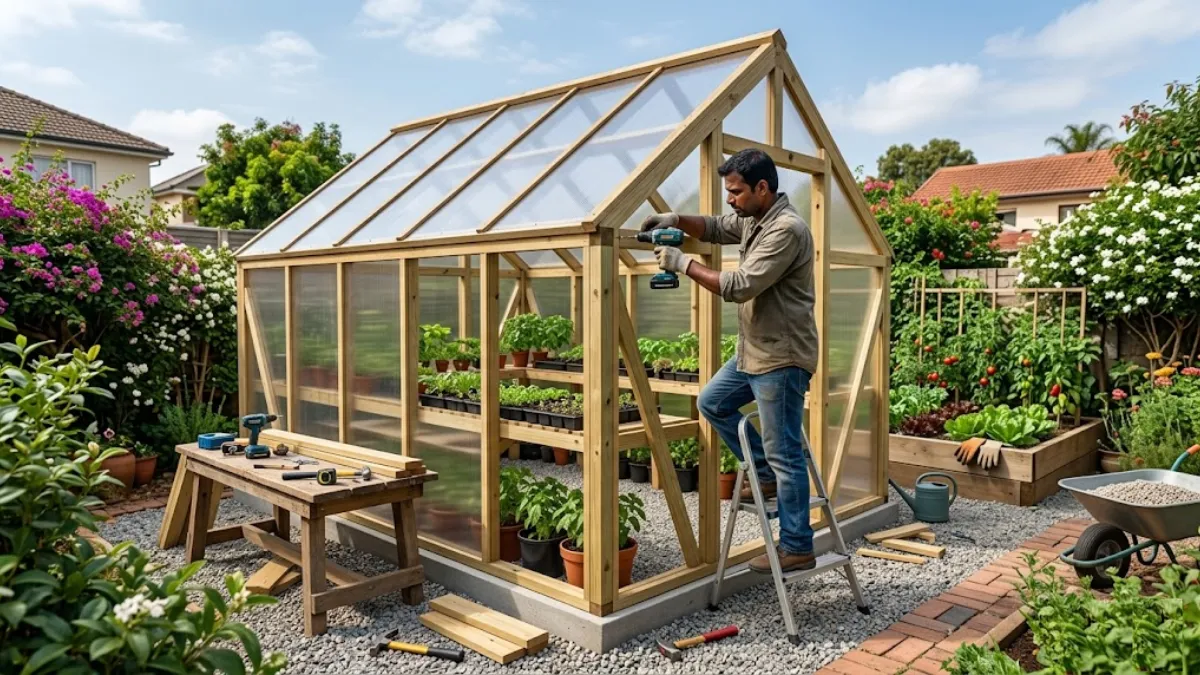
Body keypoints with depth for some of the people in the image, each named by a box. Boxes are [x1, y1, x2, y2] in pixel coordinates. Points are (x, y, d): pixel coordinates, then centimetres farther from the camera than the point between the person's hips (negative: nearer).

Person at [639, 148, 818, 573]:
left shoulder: (786, 229, -21)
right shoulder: (752, 220, 9)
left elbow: (740, 286, -25)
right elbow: (715, 228, 25)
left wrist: (684, 264, -17)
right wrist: (676, 220, 6)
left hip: (782, 357, -10)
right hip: (754, 351, 10)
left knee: (783, 453, -3)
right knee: (712, 403, 20)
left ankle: (797, 548, 9)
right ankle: (767, 475, 27)